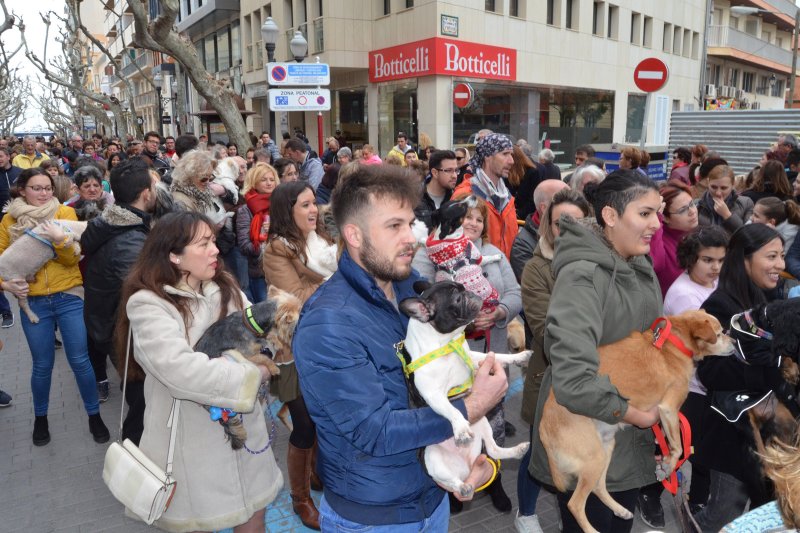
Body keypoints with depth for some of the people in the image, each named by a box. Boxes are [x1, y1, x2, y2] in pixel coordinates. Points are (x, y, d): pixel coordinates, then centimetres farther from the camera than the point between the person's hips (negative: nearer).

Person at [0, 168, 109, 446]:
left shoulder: (65, 212, -1)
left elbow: (73, 258, -9)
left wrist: (60, 240, -28)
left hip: (69, 298, -1)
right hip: (33, 302, 1)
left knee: (80, 360, 2)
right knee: (42, 366, 10)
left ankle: (94, 414, 21)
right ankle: (40, 417, 34)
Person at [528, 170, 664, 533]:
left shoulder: (641, 268, 1)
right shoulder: (581, 275, -25)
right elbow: (574, 380, -33)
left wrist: (654, 412, 3)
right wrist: (639, 415, -18)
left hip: (630, 440, 8)